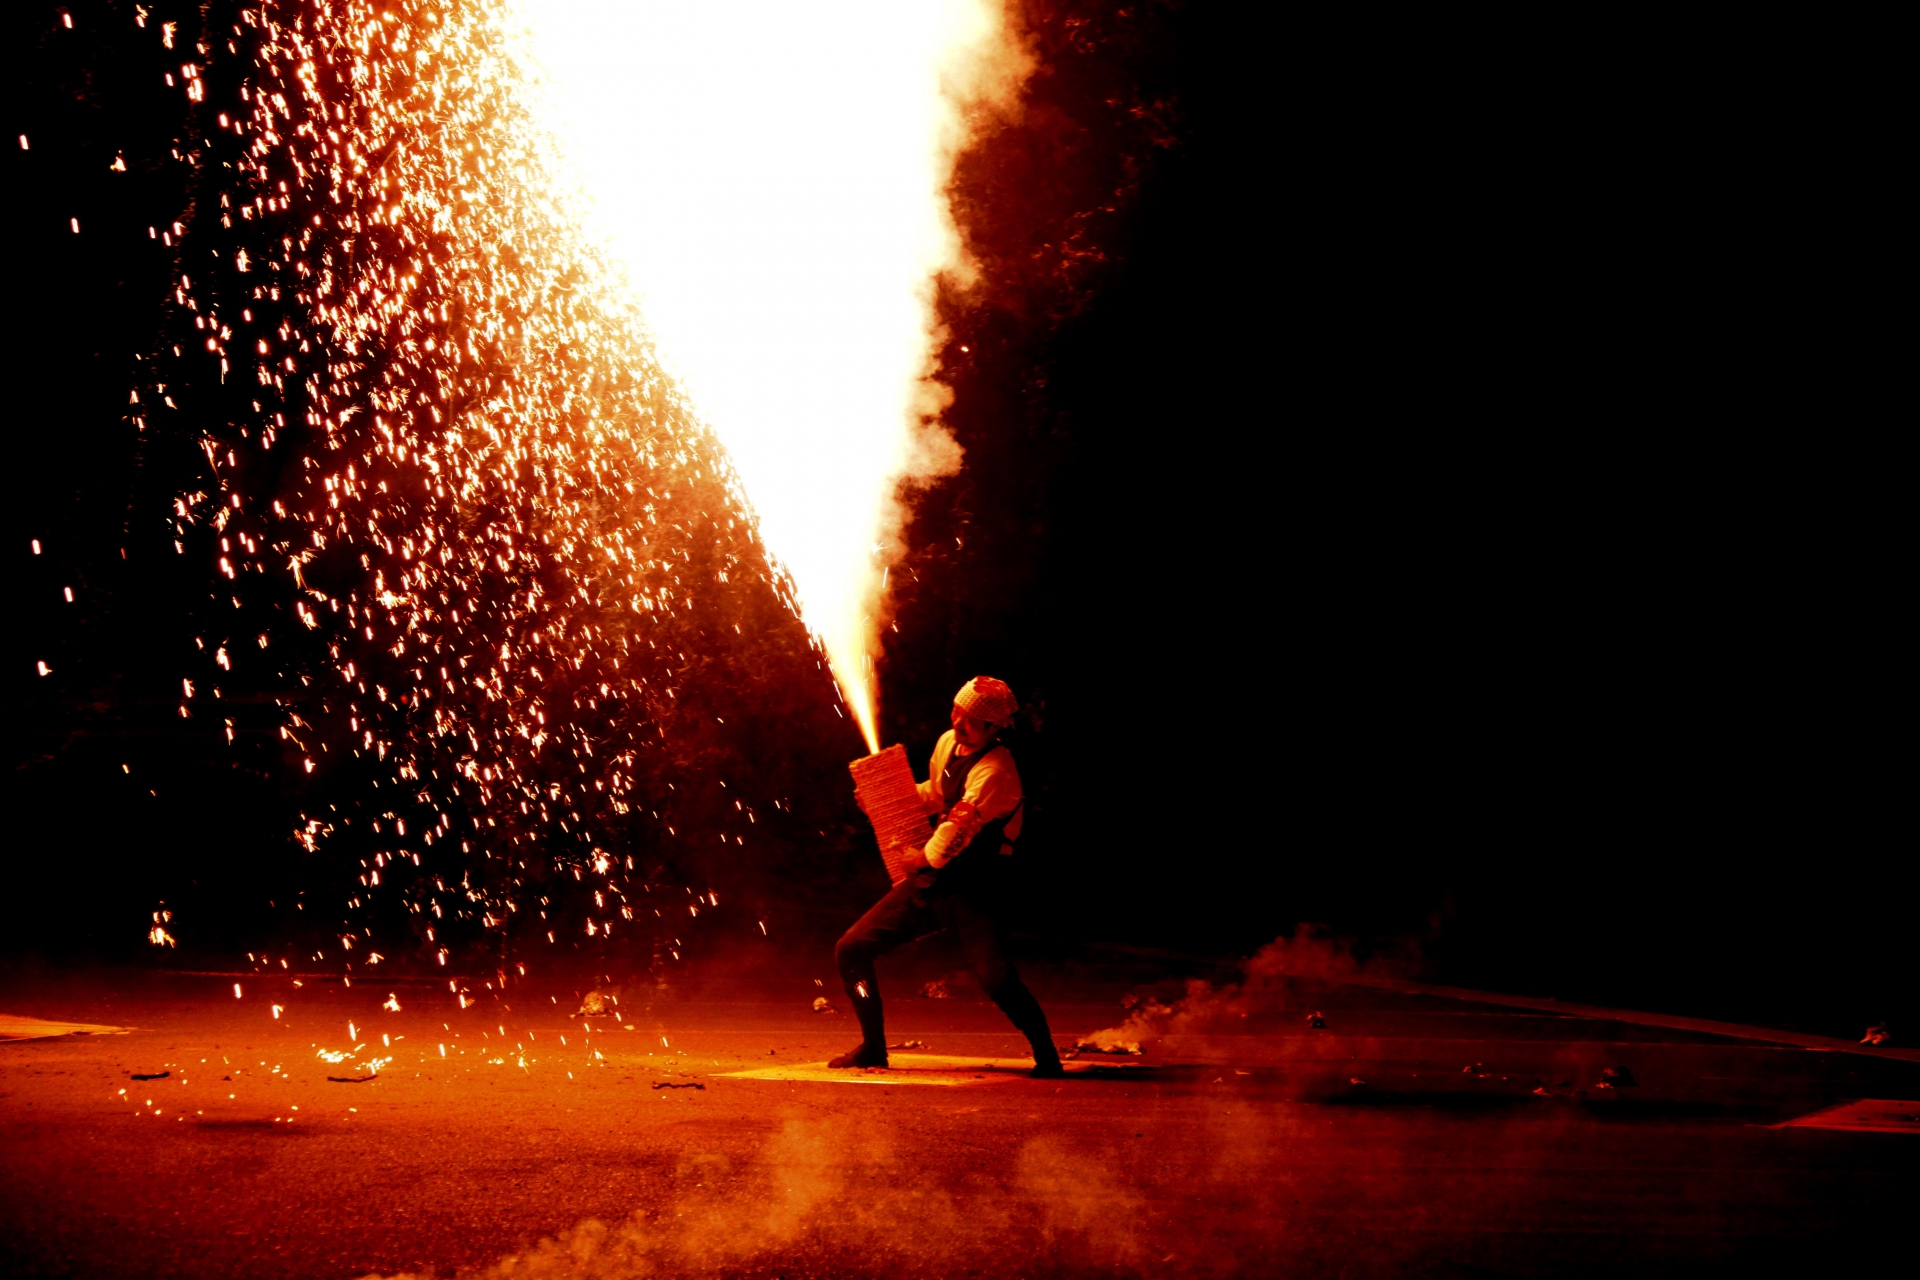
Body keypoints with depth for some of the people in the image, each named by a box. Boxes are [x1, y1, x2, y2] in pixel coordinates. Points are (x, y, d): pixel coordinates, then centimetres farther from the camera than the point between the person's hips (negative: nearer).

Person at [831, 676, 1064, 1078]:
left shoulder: (995, 770, -20)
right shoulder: (948, 743, 6)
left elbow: (959, 827, -21)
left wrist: (926, 857, -5)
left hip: (971, 892, -8)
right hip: (928, 881, 8)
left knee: (994, 976, -26)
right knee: (851, 949, 3)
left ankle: (1046, 1055, -3)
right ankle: (873, 1047, 18)